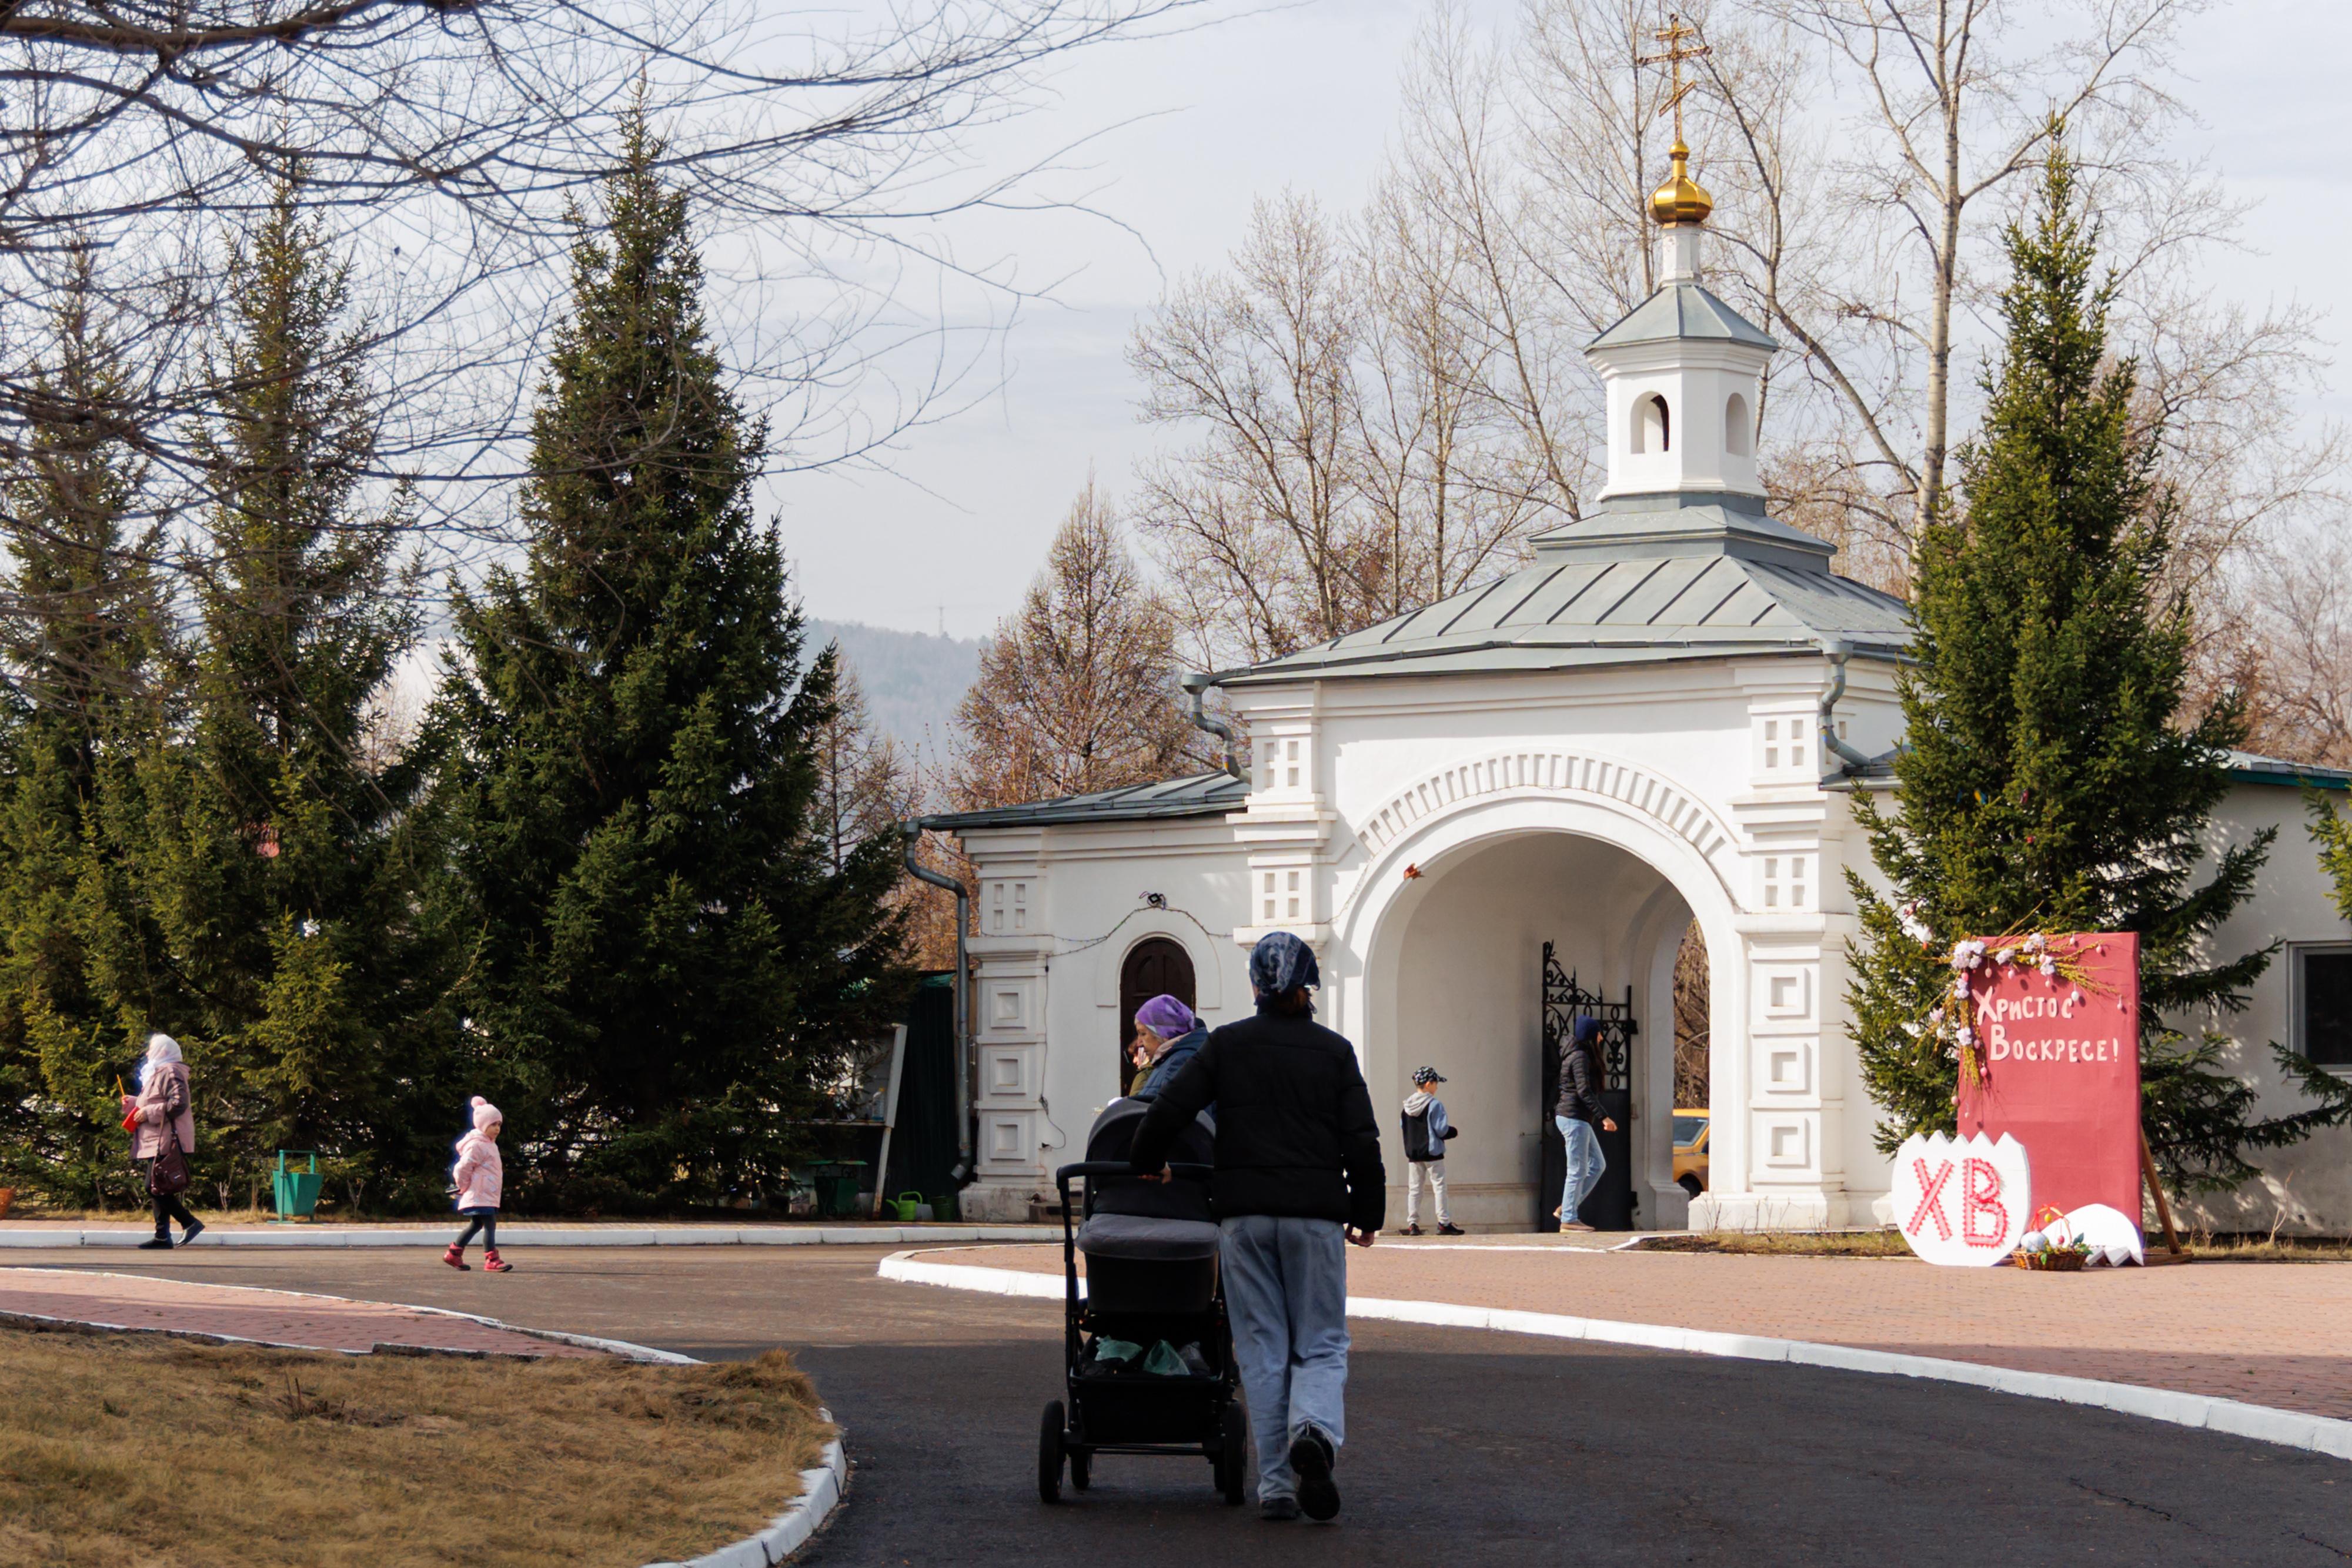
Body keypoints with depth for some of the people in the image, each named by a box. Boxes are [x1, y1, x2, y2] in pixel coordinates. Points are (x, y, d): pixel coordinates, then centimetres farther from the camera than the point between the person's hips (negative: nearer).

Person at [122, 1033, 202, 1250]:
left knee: (155, 1187, -15)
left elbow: (178, 1104, -22)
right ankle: (163, 1236, 10)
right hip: (157, 1142, 11)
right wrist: (133, 1103, 17)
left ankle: (190, 1222, -13)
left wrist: (148, 1113, -19)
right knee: (158, 1189, 9)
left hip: (165, 1142, -11)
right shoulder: (158, 1073, 22)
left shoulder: (171, 1073, -11)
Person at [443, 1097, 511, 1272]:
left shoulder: (488, 1145, 17)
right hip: (480, 1196, -11)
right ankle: (491, 1259, -14)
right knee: (490, 1225, -13)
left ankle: (454, 1253, 26)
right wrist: (465, 1187, -8)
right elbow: (463, 1168, -20)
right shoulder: (476, 1146, -16)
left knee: (476, 1225, 17)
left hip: (489, 1196, 11)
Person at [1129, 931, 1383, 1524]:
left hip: (1244, 1213, 1)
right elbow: (1361, 1140, 1)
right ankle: (1314, 1430, -26)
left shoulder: (1226, 1045, 3)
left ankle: (1275, 1484, 2)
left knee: (1262, 1347, 6)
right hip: (1315, 1210, -1)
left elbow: (1170, 1108, -2)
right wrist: (1367, 1213, 12)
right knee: (1321, 1343, 6)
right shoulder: (1333, 1051, 3)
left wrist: (1146, 1163, 16)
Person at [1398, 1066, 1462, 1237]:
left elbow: (1404, 1128, 9)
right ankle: (1444, 1223, 0)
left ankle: (1412, 1224, 5)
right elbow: (1441, 1130, -15)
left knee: (1414, 1189, 8)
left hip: (1413, 1153, 5)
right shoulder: (1434, 1105, -14)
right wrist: (1454, 1131, 3)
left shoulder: (1407, 1106, 4)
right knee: (1438, 1187, 1)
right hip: (1432, 1152, -5)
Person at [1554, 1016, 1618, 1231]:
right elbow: (1584, 1091, -23)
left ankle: (1566, 1208, 13)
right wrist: (1603, 1117, -26)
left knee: (1598, 1165, 13)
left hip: (1579, 1119, 10)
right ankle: (1568, 1218, -3)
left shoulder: (1577, 1056, 17)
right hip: (1575, 1118, -10)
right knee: (1578, 1170, -6)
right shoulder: (1580, 1058, -14)